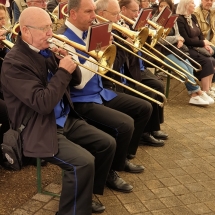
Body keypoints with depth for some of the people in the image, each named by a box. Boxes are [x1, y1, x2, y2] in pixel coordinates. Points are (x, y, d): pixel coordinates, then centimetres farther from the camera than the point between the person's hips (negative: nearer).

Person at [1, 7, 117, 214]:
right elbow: (43, 103, -28)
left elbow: (75, 80, 12)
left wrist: (68, 60, -7)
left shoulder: (45, 50, 5)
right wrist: (63, 71, -22)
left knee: (107, 144, 5)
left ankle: (85, 195, 22)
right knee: (83, 162, -26)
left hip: (66, 120, 9)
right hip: (40, 130, -9)